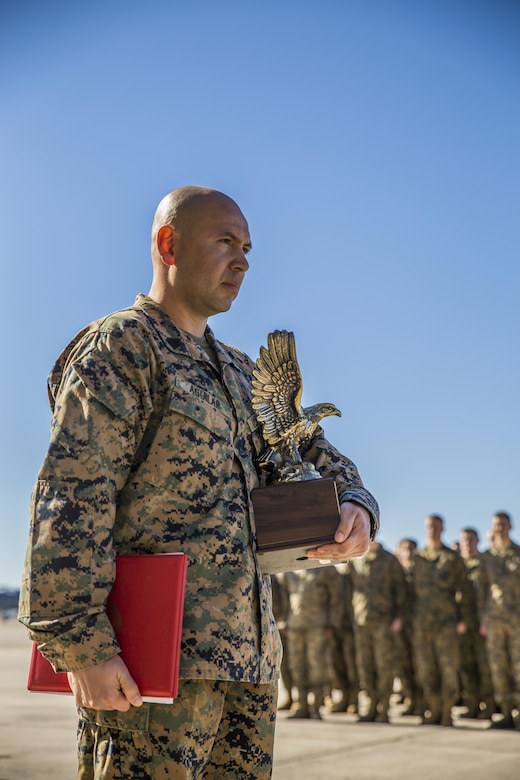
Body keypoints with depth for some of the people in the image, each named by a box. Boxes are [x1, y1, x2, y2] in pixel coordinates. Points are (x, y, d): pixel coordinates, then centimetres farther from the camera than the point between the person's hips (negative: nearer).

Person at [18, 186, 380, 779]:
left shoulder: (240, 372, 21)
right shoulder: (119, 347, -3)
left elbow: (316, 455, 25)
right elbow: (69, 500, -13)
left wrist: (355, 508, 1)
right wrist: (79, 645, -19)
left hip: (250, 655, 8)